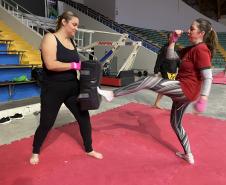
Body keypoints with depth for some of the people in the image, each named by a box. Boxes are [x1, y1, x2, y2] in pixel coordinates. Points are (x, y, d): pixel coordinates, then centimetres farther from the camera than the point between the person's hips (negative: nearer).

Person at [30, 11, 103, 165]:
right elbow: (51, 64, -25)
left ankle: (89, 149, 29)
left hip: (72, 88, 7)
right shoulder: (50, 38, -12)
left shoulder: (71, 41, 10)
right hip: (53, 90, -6)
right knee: (46, 123, 8)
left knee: (84, 117, 9)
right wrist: (74, 65, -20)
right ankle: (35, 152, 35)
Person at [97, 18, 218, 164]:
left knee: (149, 81, -19)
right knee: (175, 123, 20)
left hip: (186, 89, -10)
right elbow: (170, 57, 18)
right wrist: (173, 40, 7)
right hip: (182, 91, 10)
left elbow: (208, 77, -19)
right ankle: (188, 155, 34)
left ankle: (112, 94, -18)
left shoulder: (201, 49, -13)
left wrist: (203, 99, -24)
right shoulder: (190, 49, 14)